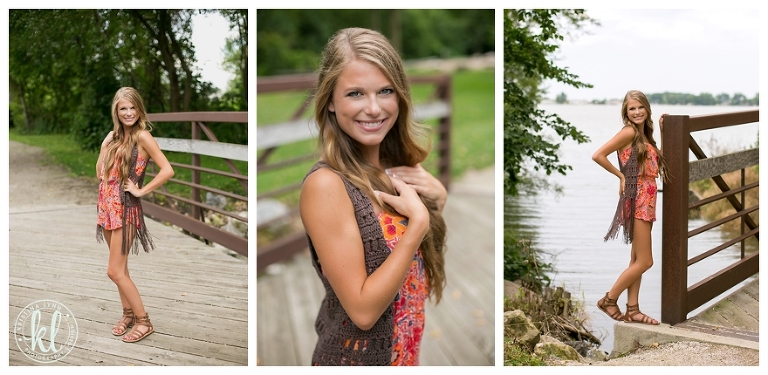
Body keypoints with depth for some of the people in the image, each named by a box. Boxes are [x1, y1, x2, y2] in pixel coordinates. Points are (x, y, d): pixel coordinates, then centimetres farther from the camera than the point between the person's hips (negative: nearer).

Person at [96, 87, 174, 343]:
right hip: (107, 205, 7)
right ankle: (128, 314, 28)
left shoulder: (142, 136, -13)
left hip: (125, 208, -7)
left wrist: (141, 190, -14)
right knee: (120, 268, 14)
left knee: (115, 271, -7)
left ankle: (144, 321, 4)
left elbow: (167, 170, -21)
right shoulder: (113, 136, 9)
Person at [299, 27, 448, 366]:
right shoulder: (326, 184, -23)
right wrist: (417, 221, -23)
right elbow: (363, 310, -23)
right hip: (356, 357, -7)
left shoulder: (398, 168, -3)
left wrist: (439, 202, -8)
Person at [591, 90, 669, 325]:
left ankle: (632, 310, 16)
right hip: (637, 200, -9)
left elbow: (660, 160, 14)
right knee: (644, 261, -6)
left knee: (637, 260, 11)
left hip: (646, 201, 9)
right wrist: (621, 175, -9)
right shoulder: (629, 131, -11)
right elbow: (598, 155, -18)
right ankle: (609, 300, 5)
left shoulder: (644, 135, 14)